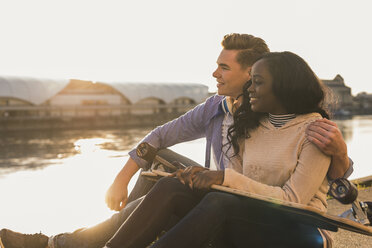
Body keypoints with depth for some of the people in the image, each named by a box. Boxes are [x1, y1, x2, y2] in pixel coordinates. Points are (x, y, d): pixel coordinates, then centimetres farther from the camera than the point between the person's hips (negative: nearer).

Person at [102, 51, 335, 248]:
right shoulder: (251, 126, 14)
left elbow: (294, 199, -13)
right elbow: (233, 178, 12)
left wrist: (226, 177, -19)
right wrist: (203, 176, -11)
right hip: (250, 219, 6)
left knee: (218, 202, -34)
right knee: (170, 187, -15)